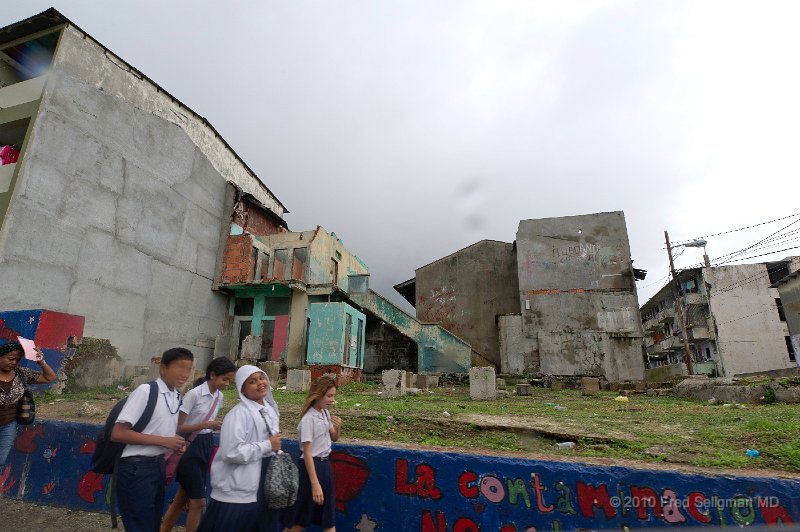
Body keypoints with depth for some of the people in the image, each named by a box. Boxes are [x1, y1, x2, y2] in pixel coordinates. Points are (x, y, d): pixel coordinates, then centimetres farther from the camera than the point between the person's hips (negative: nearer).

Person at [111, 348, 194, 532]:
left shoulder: (177, 398, 6)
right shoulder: (145, 391, -19)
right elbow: (117, 433, -21)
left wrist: (176, 444, -1)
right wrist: (163, 441, -21)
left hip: (158, 466, 8)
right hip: (136, 468, -8)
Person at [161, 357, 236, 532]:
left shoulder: (219, 396, 2)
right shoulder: (194, 394, -20)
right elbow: (178, 427, -18)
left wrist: (217, 426, -2)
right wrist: (206, 425, -26)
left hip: (205, 446, 7)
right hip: (190, 447, -7)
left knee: (182, 498, 18)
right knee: (198, 500, 0)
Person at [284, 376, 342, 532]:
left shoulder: (325, 413, 3)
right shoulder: (309, 419, -21)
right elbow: (307, 453, -21)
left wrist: (337, 428, -8)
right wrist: (315, 484, -23)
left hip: (326, 464, 8)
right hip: (312, 465, -8)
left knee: (329, 514, 15)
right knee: (302, 515, 8)